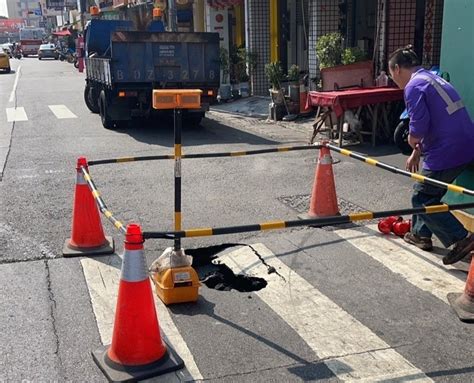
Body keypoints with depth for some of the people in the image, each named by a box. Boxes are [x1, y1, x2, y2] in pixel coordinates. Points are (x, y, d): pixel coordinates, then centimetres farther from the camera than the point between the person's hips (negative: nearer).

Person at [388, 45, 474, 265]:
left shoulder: (414, 86, -13)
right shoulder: (432, 79, 19)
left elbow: (419, 126, -23)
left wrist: (412, 140, 0)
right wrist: (417, 152, 26)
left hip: (447, 153, -10)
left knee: (422, 199, 4)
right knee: (428, 192, 24)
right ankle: (421, 233, 34)